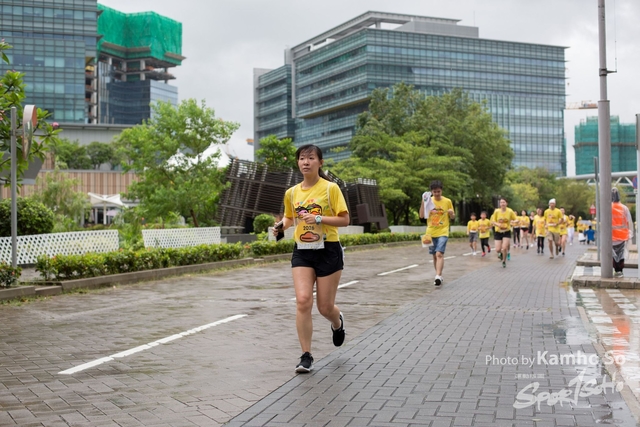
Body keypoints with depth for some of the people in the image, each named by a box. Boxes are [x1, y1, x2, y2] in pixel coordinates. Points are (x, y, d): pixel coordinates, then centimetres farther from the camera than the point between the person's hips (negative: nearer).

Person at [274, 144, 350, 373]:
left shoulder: (330, 188, -7)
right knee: (303, 301, -12)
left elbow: (344, 219, -9)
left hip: (328, 251, -3)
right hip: (302, 251, 3)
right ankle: (306, 356, -3)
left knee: (325, 307, 4)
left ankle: (337, 322, 43)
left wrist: (318, 218, -21)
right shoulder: (292, 193, 6)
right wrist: (282, 225, 1)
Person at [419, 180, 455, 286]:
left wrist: (451, 213, -15)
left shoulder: (447, 201, -1)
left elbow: (452, 217, 9)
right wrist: (423, 202, -12)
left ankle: (438, 276, -26)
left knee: (439, 254, -19)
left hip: (442, 232, -3)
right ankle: (439, 277, 22)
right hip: (431, 232, 3)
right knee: (435, 255, 10)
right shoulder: (428, 201, 3)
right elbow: (422, 215, -3)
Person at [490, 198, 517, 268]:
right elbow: (492, 222, -3)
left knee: (504, 248, -15)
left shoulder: (510, 211, -10)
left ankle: (504, 261, 12)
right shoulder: (496, 211, -10)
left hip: (507, 232, -1)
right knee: (498, 249, -5)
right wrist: (497, 224, -24)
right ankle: (501, 253, 35)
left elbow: (515, 220, 2)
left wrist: (512, 222, -21)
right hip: (498, 232, 1)